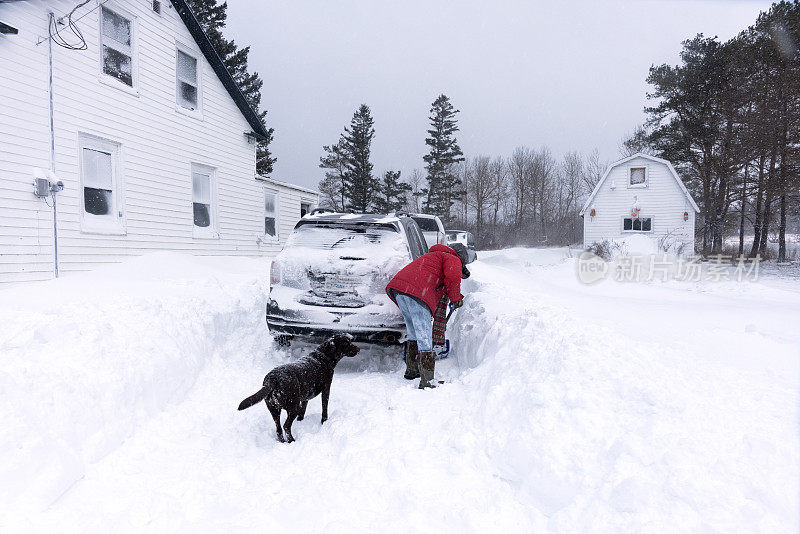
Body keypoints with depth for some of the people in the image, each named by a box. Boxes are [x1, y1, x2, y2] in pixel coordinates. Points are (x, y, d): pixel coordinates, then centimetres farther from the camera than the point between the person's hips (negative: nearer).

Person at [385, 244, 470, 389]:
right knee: (424, 339, -5)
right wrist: (456, 299, 4)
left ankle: (412, 370, 34)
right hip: (418, 294, -9)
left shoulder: (430, 256, 38)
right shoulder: (453, 259, 11)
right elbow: (453, 276, -10)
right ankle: (427, 381, -5)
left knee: (414, 333, 24)